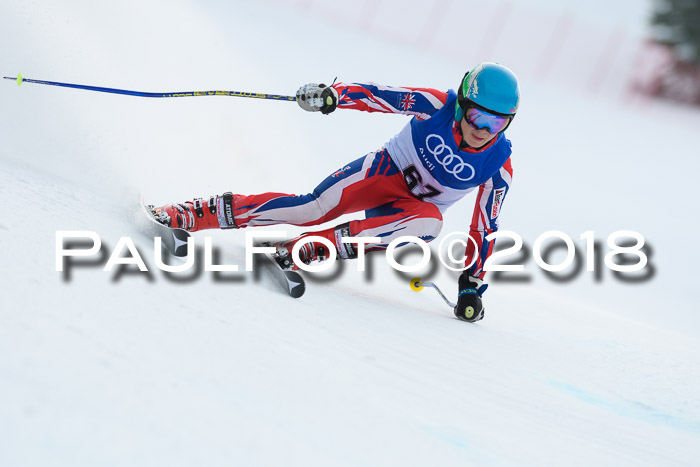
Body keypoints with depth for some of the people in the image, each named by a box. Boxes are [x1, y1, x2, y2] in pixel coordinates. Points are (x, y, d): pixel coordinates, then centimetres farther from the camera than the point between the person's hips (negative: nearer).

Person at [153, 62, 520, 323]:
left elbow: (484, 228, -8)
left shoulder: (498, 168, -15)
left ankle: (310, 249, -35)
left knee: (429, 223, -36)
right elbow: (379, 96, -16)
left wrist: (472, 285, -9)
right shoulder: (438, 105, -18)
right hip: (386, 169, -1)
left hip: (416, 208, 1)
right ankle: (197, 214, -20)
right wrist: (334, 94, -34)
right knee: (317, 207, -26)